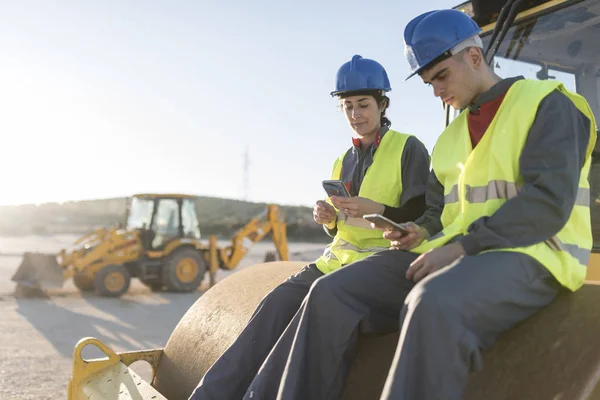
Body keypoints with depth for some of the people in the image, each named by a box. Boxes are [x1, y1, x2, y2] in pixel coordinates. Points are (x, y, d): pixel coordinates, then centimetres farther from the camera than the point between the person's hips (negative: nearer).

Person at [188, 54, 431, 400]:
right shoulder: (344, 161, 18)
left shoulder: (409, 149, -1)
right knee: (279, 302, -19)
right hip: (341, 256, 5)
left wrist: (376, 209, -23)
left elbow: (420, 218, -6)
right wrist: (328, 218, -3)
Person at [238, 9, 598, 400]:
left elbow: (548, 201, -14)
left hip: (527, 254, -7)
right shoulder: (454, 133, 21)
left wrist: (462, 246, -20)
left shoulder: (548, 104, -1)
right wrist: (424, 231, 4)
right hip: (454, 253, 7)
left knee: (432, 306, -40)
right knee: (333, 293, -12)